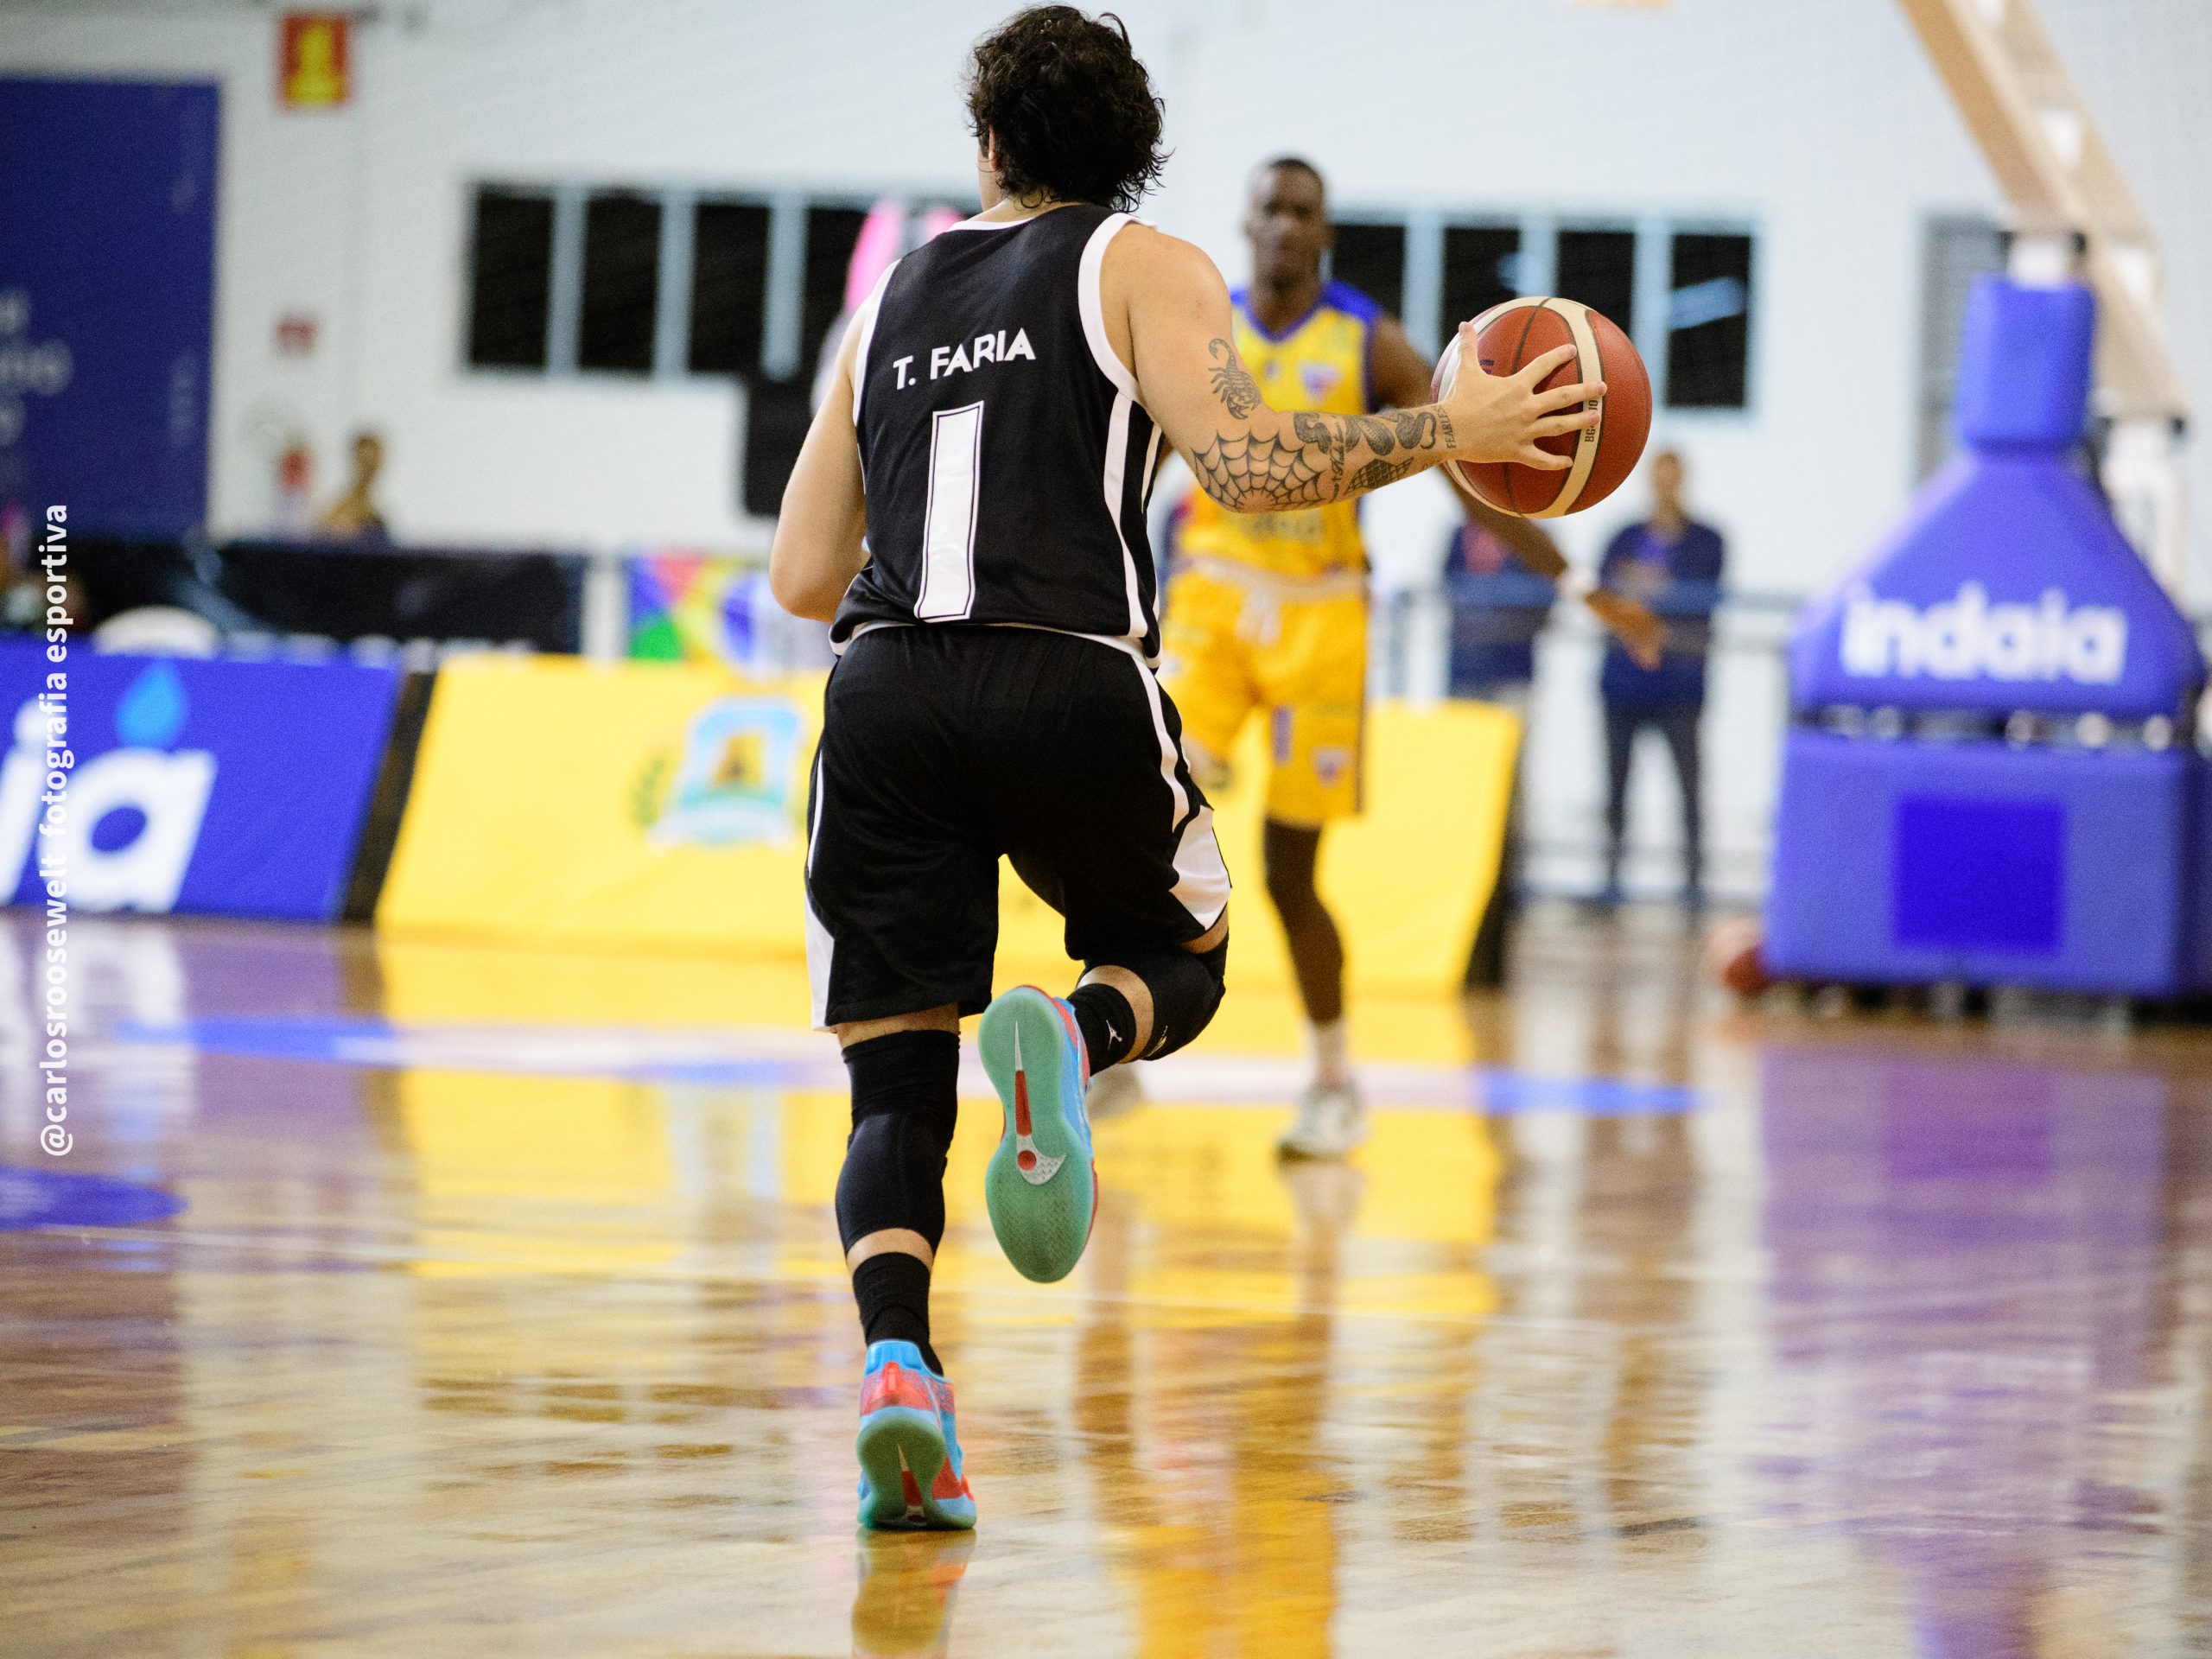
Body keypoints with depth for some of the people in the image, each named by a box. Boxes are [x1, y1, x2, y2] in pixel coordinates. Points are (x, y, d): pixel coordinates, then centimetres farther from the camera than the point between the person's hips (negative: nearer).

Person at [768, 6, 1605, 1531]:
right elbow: (1243, 462, -7)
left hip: (885, 694, 3)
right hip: (1074, 689, -2)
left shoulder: (891, 304, 22)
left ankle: (898, 1359, -21)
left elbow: (802, 578, 20)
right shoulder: (1145, 266, 11)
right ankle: (1072, 1039, -14)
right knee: (1181, 961, 23)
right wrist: (1445, 433, 3)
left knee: (897, 1091, 6)